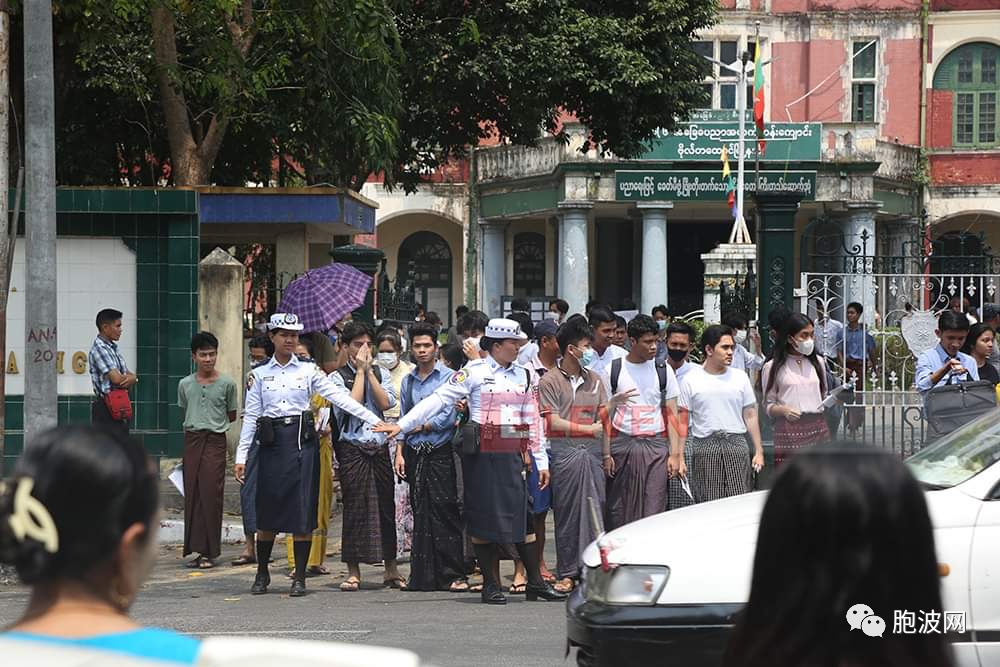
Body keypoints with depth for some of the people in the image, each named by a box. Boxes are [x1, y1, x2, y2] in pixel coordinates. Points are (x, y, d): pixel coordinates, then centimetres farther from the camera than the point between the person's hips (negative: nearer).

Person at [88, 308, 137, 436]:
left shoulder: (113, 348, 16)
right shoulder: (99, 349, -14)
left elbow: (130, 375, 15)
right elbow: (117, 379, -21)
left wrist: (131, 378, -10)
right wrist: (130, 379, 1)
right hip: (105, 410, -10)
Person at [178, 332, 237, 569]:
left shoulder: (226, 384, 0)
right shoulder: (185, 385, 7)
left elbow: (232, 416, 11)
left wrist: (214, 422, 8)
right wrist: (195, 424, 12)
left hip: (215, 440, -3)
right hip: (192, 440, 3)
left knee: (211, 494, -6)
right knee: (192, 494, 1)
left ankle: (210, 552, -3)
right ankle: (197, 549, 6)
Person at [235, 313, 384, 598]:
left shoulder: (309, 371, 6)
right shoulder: (260, 374, 8)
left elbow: (338, 396, 0)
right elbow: (250, 416, 7)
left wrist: (374, 420, -9)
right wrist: (241, 457, 2)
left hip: (302, 442, 0)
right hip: (272, 443, 0)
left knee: (303, 510, -3)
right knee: (267, 511, 3)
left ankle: (300, 577, 3)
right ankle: (262, 573, 20)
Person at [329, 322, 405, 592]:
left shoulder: (381, 374, 12)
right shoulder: (338, 377, 2)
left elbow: (386, 402, -4)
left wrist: (368, 371, -4)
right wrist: (360, 371, -7)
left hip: (380, 447, 3)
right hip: (352, 447, -3)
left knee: (386, 505, 5)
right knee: (354, 508, -3)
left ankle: (391, 569, 14)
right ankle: (353, 572, 3)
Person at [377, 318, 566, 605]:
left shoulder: (525, 375, 13)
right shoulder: (474, 372, -2)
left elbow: (534, 420, 15)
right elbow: (439, 399, -6)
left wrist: (541, 461, 12)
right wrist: (402, 425, -13)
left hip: (513, 454, 4)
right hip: (481, 453, -3)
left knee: (523, 515, 1)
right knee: (483, 517, 0)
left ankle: (535, 582, 8)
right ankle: (490, 584, 8)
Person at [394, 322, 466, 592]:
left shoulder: (448, 377, -1)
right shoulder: (408, 381, 15)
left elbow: (449, 418, -7)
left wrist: (418, 426, -3)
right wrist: (400, 453, 6)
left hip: (440, 454, -5)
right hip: (414, 453, 5)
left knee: (444, 513, -9)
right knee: (420, 515, 4)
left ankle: (453, 575, -8)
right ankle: (423, 576, 6)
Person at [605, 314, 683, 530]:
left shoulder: (663, 370, 7)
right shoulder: (613, 370, 4)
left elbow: (672, 415, 8)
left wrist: (675, 454, 0)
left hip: (655, 446, 0)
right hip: (622, 444, 0)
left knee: (653, 509, -6)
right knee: (619, 509, 1)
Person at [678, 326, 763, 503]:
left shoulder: (740, 378, 11)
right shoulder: (691, 380, 3)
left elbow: (750, 416, 13)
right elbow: (683, 421, 4)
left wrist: (759, 451, 8)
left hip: (737, 444, 2)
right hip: (705, 447, -2)